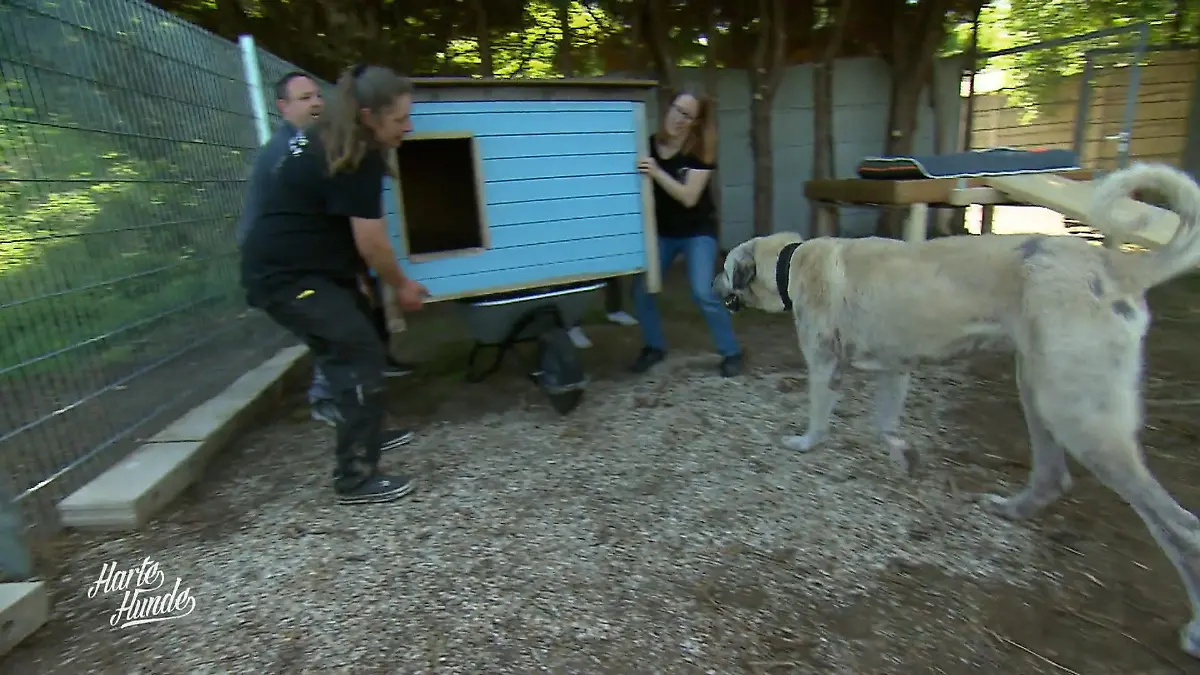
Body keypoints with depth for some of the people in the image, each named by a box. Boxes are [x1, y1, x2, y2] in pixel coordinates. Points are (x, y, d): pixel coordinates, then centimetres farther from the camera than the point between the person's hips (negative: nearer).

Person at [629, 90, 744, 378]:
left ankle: (731, 352, 2)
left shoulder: (701, 152, -16)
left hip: (697, 231, -4)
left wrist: (656, 172, -34)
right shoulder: (649, 144, -6)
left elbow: (689, 197, -26)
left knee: (703, 293, -17)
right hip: (661, 230, 4)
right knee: (641, 290, -3)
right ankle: (655, 346, 19)